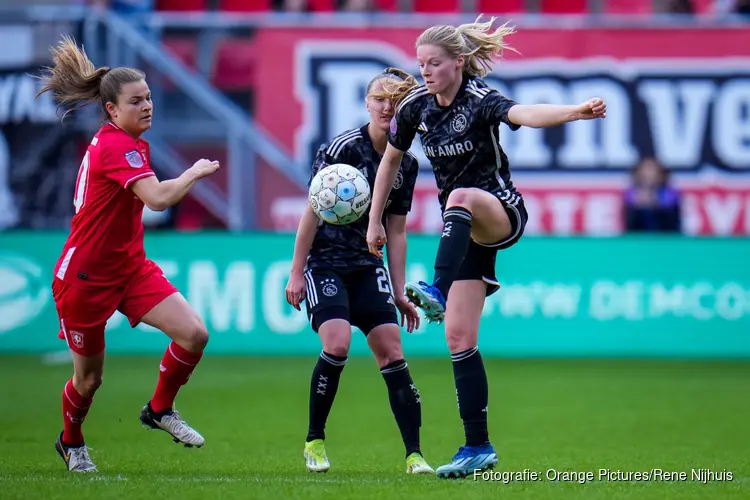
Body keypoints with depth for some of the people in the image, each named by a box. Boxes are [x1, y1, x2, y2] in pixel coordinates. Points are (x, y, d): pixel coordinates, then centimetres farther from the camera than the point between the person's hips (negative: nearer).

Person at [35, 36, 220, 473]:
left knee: (194, 333, -13)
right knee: (90, 378, 7)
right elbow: (158, 198, -37)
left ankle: (160, 410, 11)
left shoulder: (134, 144, 7)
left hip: (130, 267, 8)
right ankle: (71, 442, 37)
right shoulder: (115, 146, -23)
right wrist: (195, 172, -22)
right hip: (85, 275, -8)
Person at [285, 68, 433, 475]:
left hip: (368, 266, 5)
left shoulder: (406, 164, 4)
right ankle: (314, 441, -4)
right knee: (337, 344, -22)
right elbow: (312, 212, -9)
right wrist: (296, 272, -10)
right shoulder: (343, 148, -13)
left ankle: (414, 454, -3)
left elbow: (396, 231, 12)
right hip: (325, 262, -5)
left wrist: (400, 292, 10)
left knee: (391, 352, -5)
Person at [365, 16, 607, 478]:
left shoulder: (480, 100, -18)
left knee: (461, 197, -41)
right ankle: (479, 447, 1)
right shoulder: (415, 106, -1)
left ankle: (438, 293, -56)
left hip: (499, 212, -6)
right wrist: (375, 222, 17)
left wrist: (576, 111, -60)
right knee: (459, 337, -3)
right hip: (462, 229, 6)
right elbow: (391, 160, 16)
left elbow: (523, 113, -40)